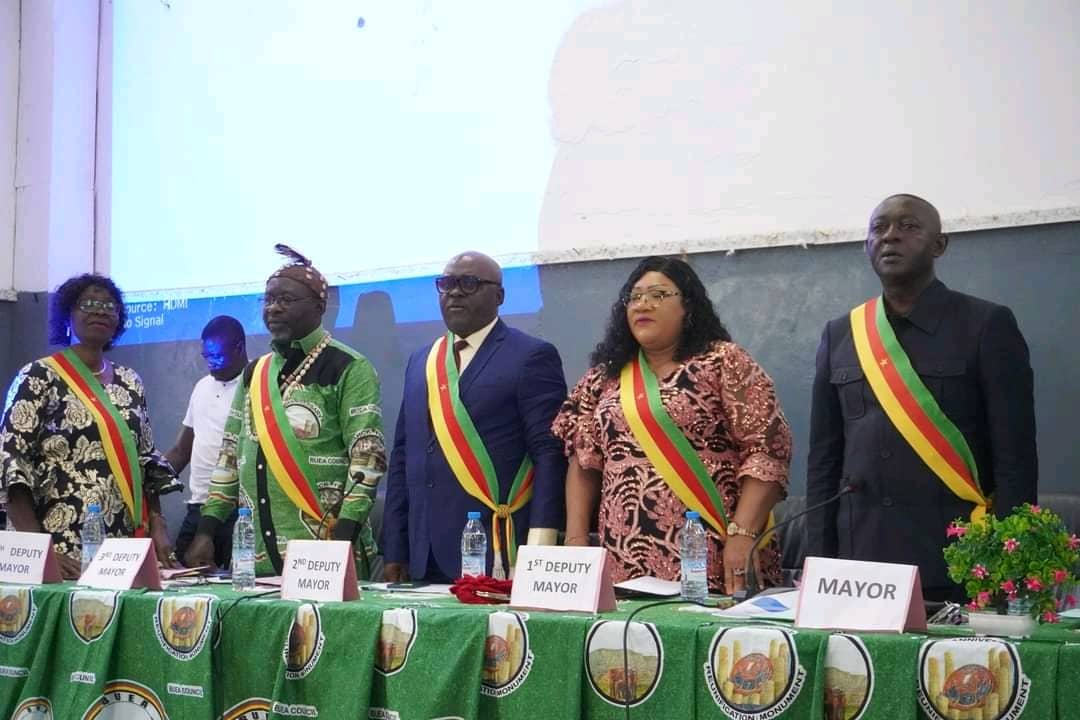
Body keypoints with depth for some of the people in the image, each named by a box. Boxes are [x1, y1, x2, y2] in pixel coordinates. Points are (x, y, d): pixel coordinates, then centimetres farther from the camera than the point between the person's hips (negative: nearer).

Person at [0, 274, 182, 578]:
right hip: (62, 547, -5)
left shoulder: (130, 382, 13)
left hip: (126, 546, 5)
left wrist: (159, 529, 3)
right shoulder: (39, 378, -3)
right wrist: (35, 547, -19)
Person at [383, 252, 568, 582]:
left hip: (496, 556, -5)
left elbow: (550, 455, -9)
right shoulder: (420, 361, 16)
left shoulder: (531, 356, -3)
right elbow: (404, 456, 17)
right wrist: (395, 550, 10)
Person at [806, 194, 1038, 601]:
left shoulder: (985, 326, -2)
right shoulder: (840, 336, 10)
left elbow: (1015, 459, -5)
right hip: (859, 564, 3)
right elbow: (824, 460, 11)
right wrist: (819, 562, 4)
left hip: (959, 570, -3)